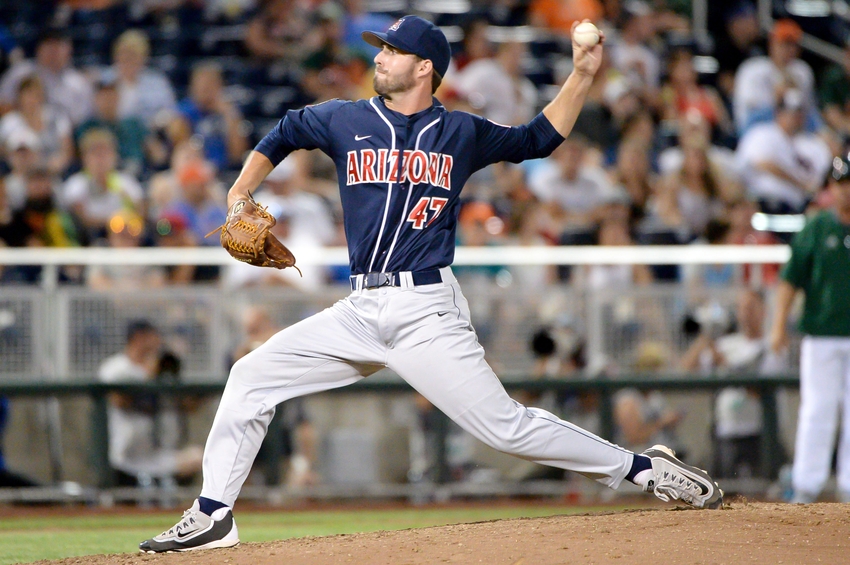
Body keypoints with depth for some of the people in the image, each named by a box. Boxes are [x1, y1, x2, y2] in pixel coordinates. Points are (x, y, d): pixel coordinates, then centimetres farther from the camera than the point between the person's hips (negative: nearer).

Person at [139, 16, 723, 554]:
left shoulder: (462, 133, 4)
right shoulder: (345, 121, 9)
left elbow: (538, 138, 18)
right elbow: (284, 134, 26)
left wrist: (582, 74, 9)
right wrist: (239, 196, 16)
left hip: (428, 310, -4)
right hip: (361, 310, 4)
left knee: (507, 427, -12)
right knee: (251, 377, -3)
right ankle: (213, 516, 4)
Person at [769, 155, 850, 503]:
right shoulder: (815, 229, 4)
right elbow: (790, 279, 4)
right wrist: (780, 326, -4)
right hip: (822, 334, -1)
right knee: (817, 410, -4)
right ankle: (806, 486, 0)